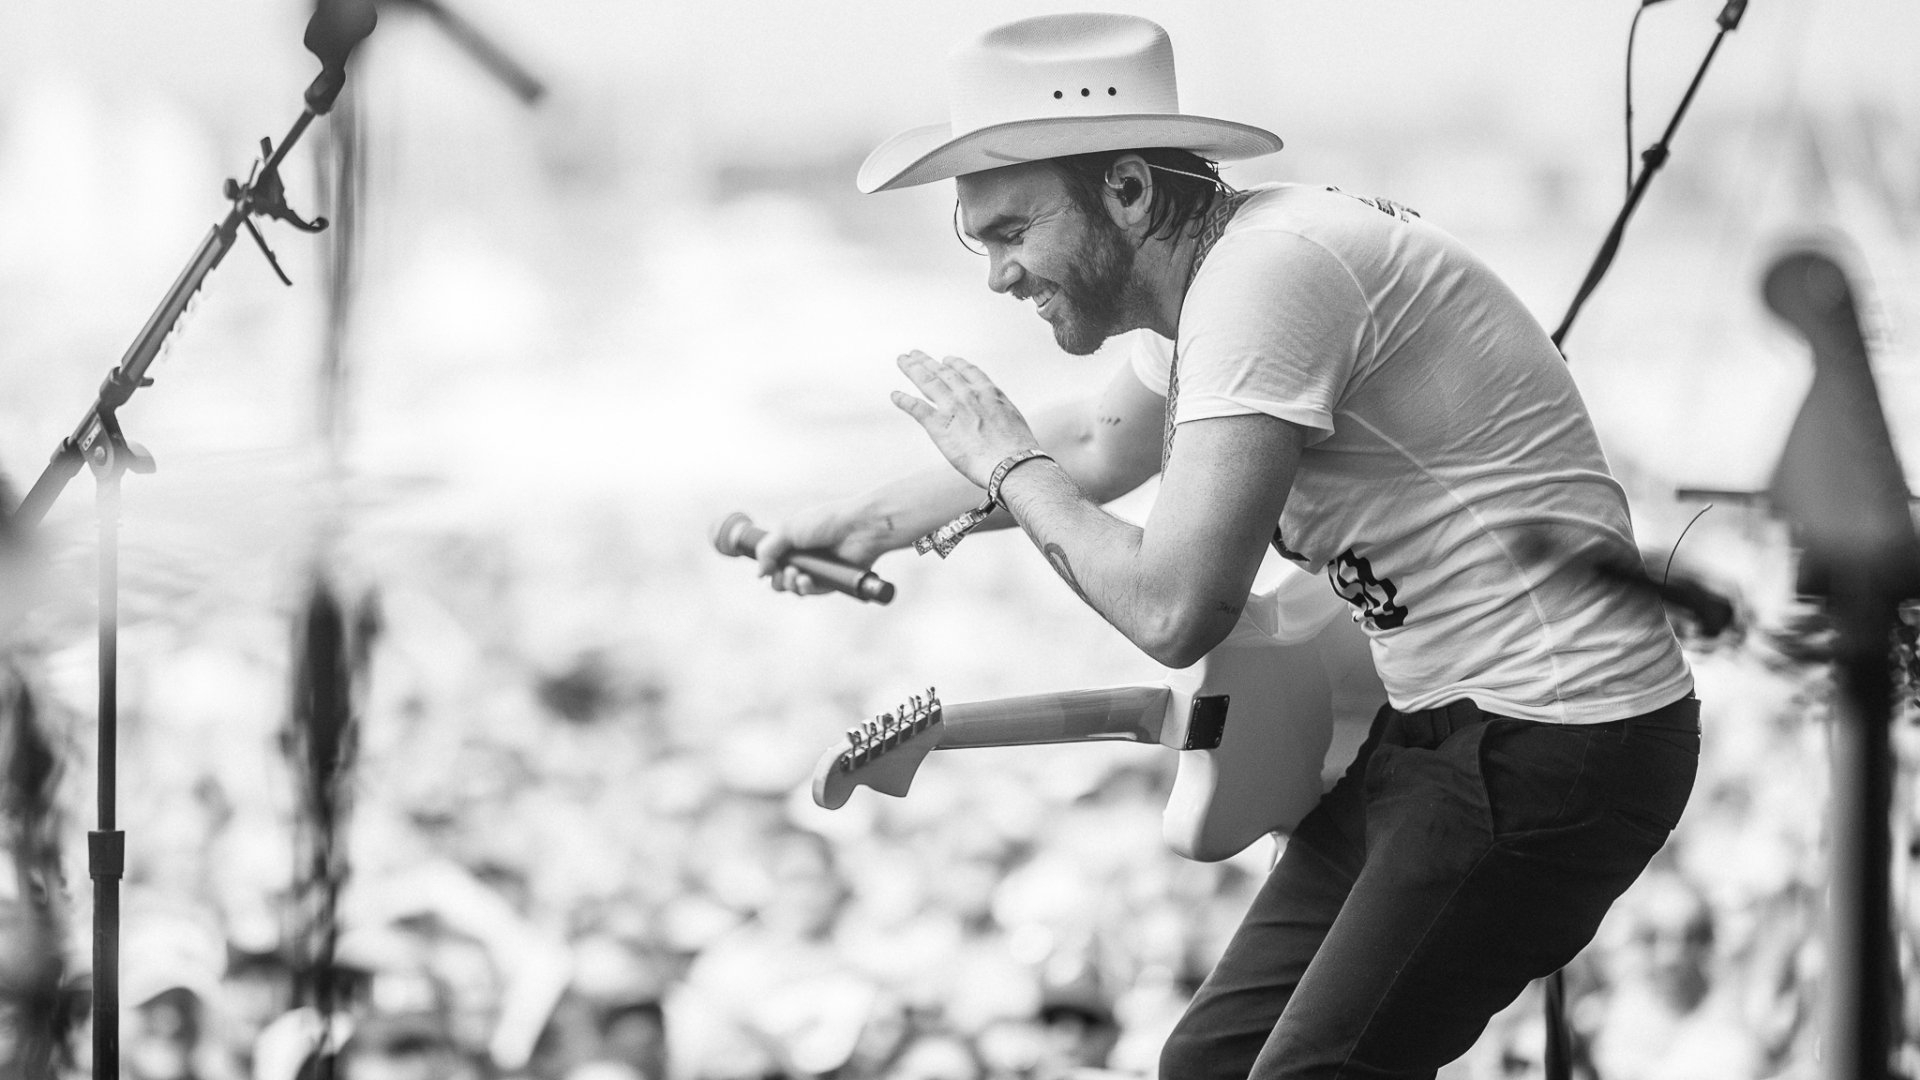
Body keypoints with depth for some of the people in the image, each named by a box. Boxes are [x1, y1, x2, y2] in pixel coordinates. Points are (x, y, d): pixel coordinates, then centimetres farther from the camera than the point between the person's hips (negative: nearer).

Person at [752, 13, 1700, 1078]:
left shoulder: (1270, 271, -22)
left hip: (1553, 751, -10)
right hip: (1438, 729, 10)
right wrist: (868, 518, 30)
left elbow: (1172, 609, -27)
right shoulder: (1220, 260, 9)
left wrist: (1008, 469, -10)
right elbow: (1095, 445, 31)